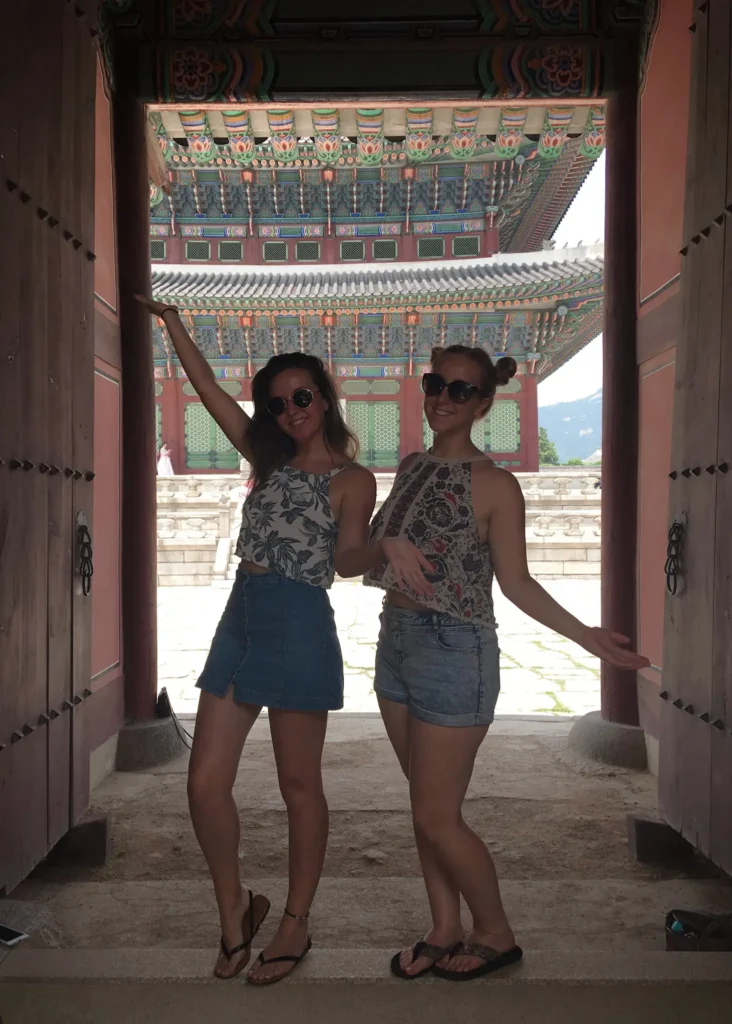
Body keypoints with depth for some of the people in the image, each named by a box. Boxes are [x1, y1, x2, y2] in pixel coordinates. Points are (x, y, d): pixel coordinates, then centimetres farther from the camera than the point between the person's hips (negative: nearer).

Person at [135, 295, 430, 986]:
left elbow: (347, 556, -14)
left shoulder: (351, 478, 0)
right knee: (205, 784, 3)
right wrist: (169, 320, 15)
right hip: (240, 620, 6)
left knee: (299, 786, 6)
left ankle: (295, 925, 22)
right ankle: (235, 909, 24)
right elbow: (209, 389, 17)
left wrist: (389, 547, -35)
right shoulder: (269, 460, 17)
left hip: (300, 629, -6)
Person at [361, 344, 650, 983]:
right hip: (397, 640, 7)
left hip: (453, 649, -7)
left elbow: (516, 582, -9)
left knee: (437, 817, 0)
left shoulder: (495, 485, -11)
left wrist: (585, 635, -15)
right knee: (427, 808, 15)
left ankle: (497, 935, 21)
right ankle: (446, 931, 30)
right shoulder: (412, 467, 8)